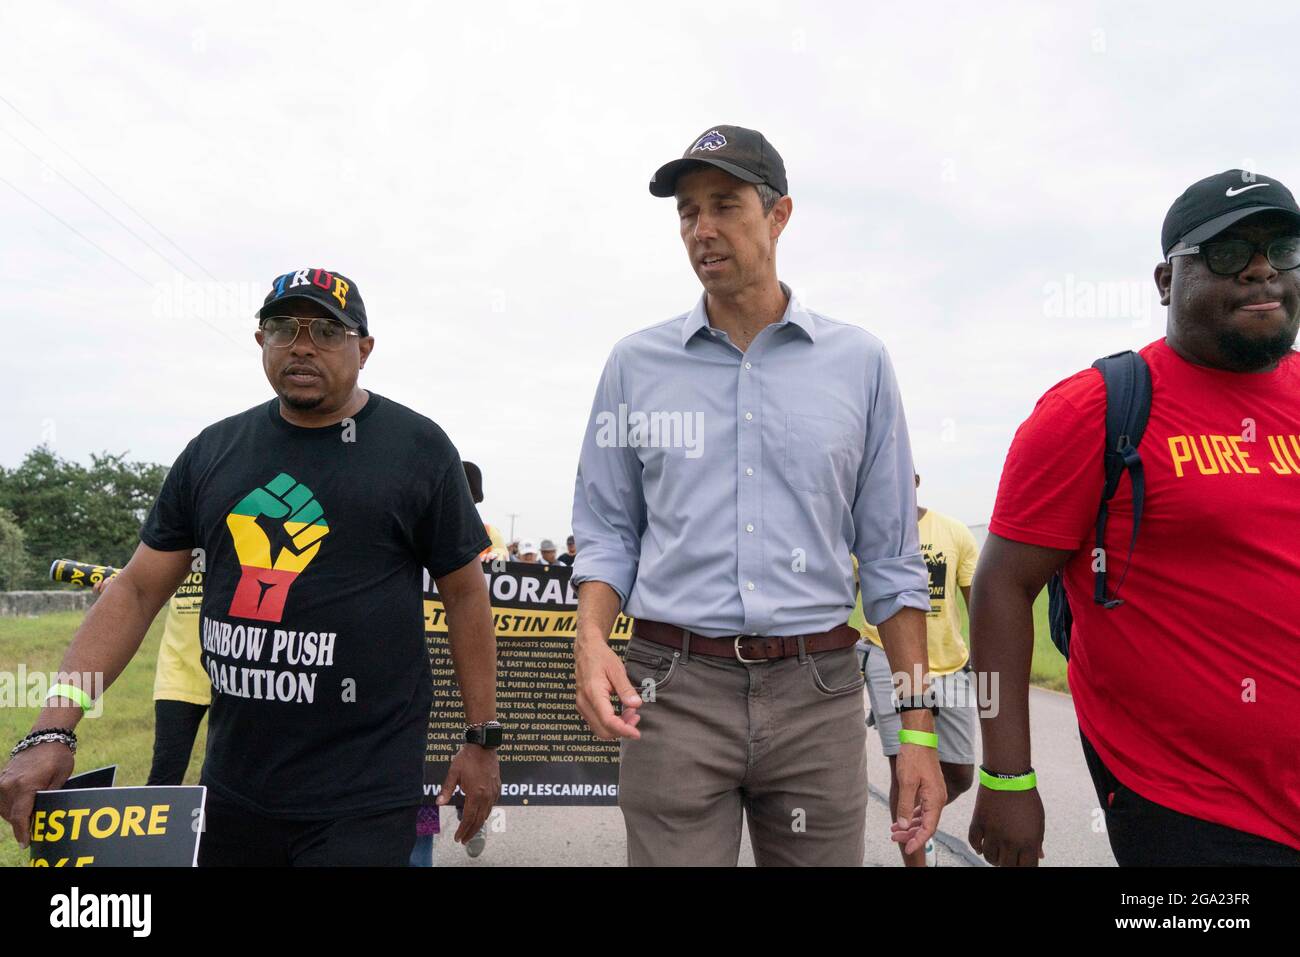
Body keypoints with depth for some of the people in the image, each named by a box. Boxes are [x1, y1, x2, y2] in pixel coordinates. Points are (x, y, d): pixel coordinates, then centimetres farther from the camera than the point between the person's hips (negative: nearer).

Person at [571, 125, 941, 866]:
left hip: (817, 692, 1)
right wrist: (591, 639, -11)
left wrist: (918, 728, 2)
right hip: (673, 689, 0)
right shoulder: (636, 364, 4)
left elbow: (891, 555, 4)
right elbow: (608, 532, 8)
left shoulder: (859, 362, 3)